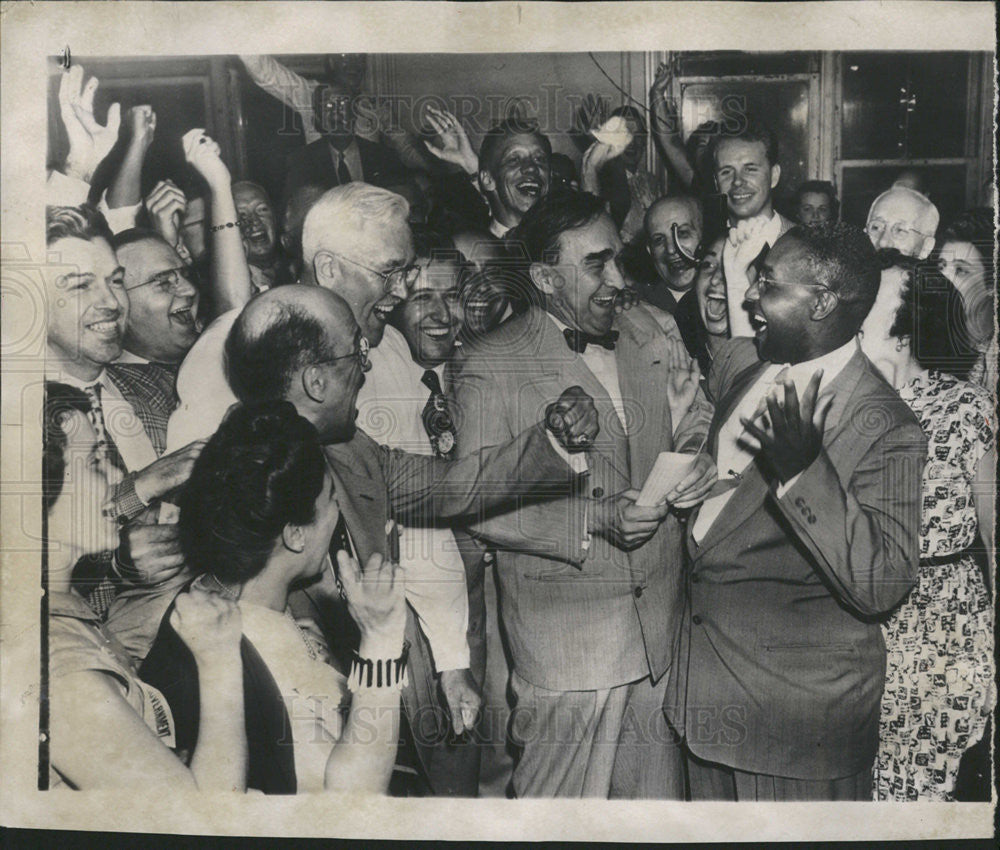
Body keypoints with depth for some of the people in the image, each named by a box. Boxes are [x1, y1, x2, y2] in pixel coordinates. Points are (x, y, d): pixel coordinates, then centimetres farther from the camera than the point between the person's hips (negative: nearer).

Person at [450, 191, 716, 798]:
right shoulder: (490, 367, -11)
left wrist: (694, 465, -7)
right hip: (563, 630, -5)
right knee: (567, 794, 7)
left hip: (661, 620, 5)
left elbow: (690, 428, 17)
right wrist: (596, 518, -23)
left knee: (659, 788, 17)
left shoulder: (648, 335, 7)